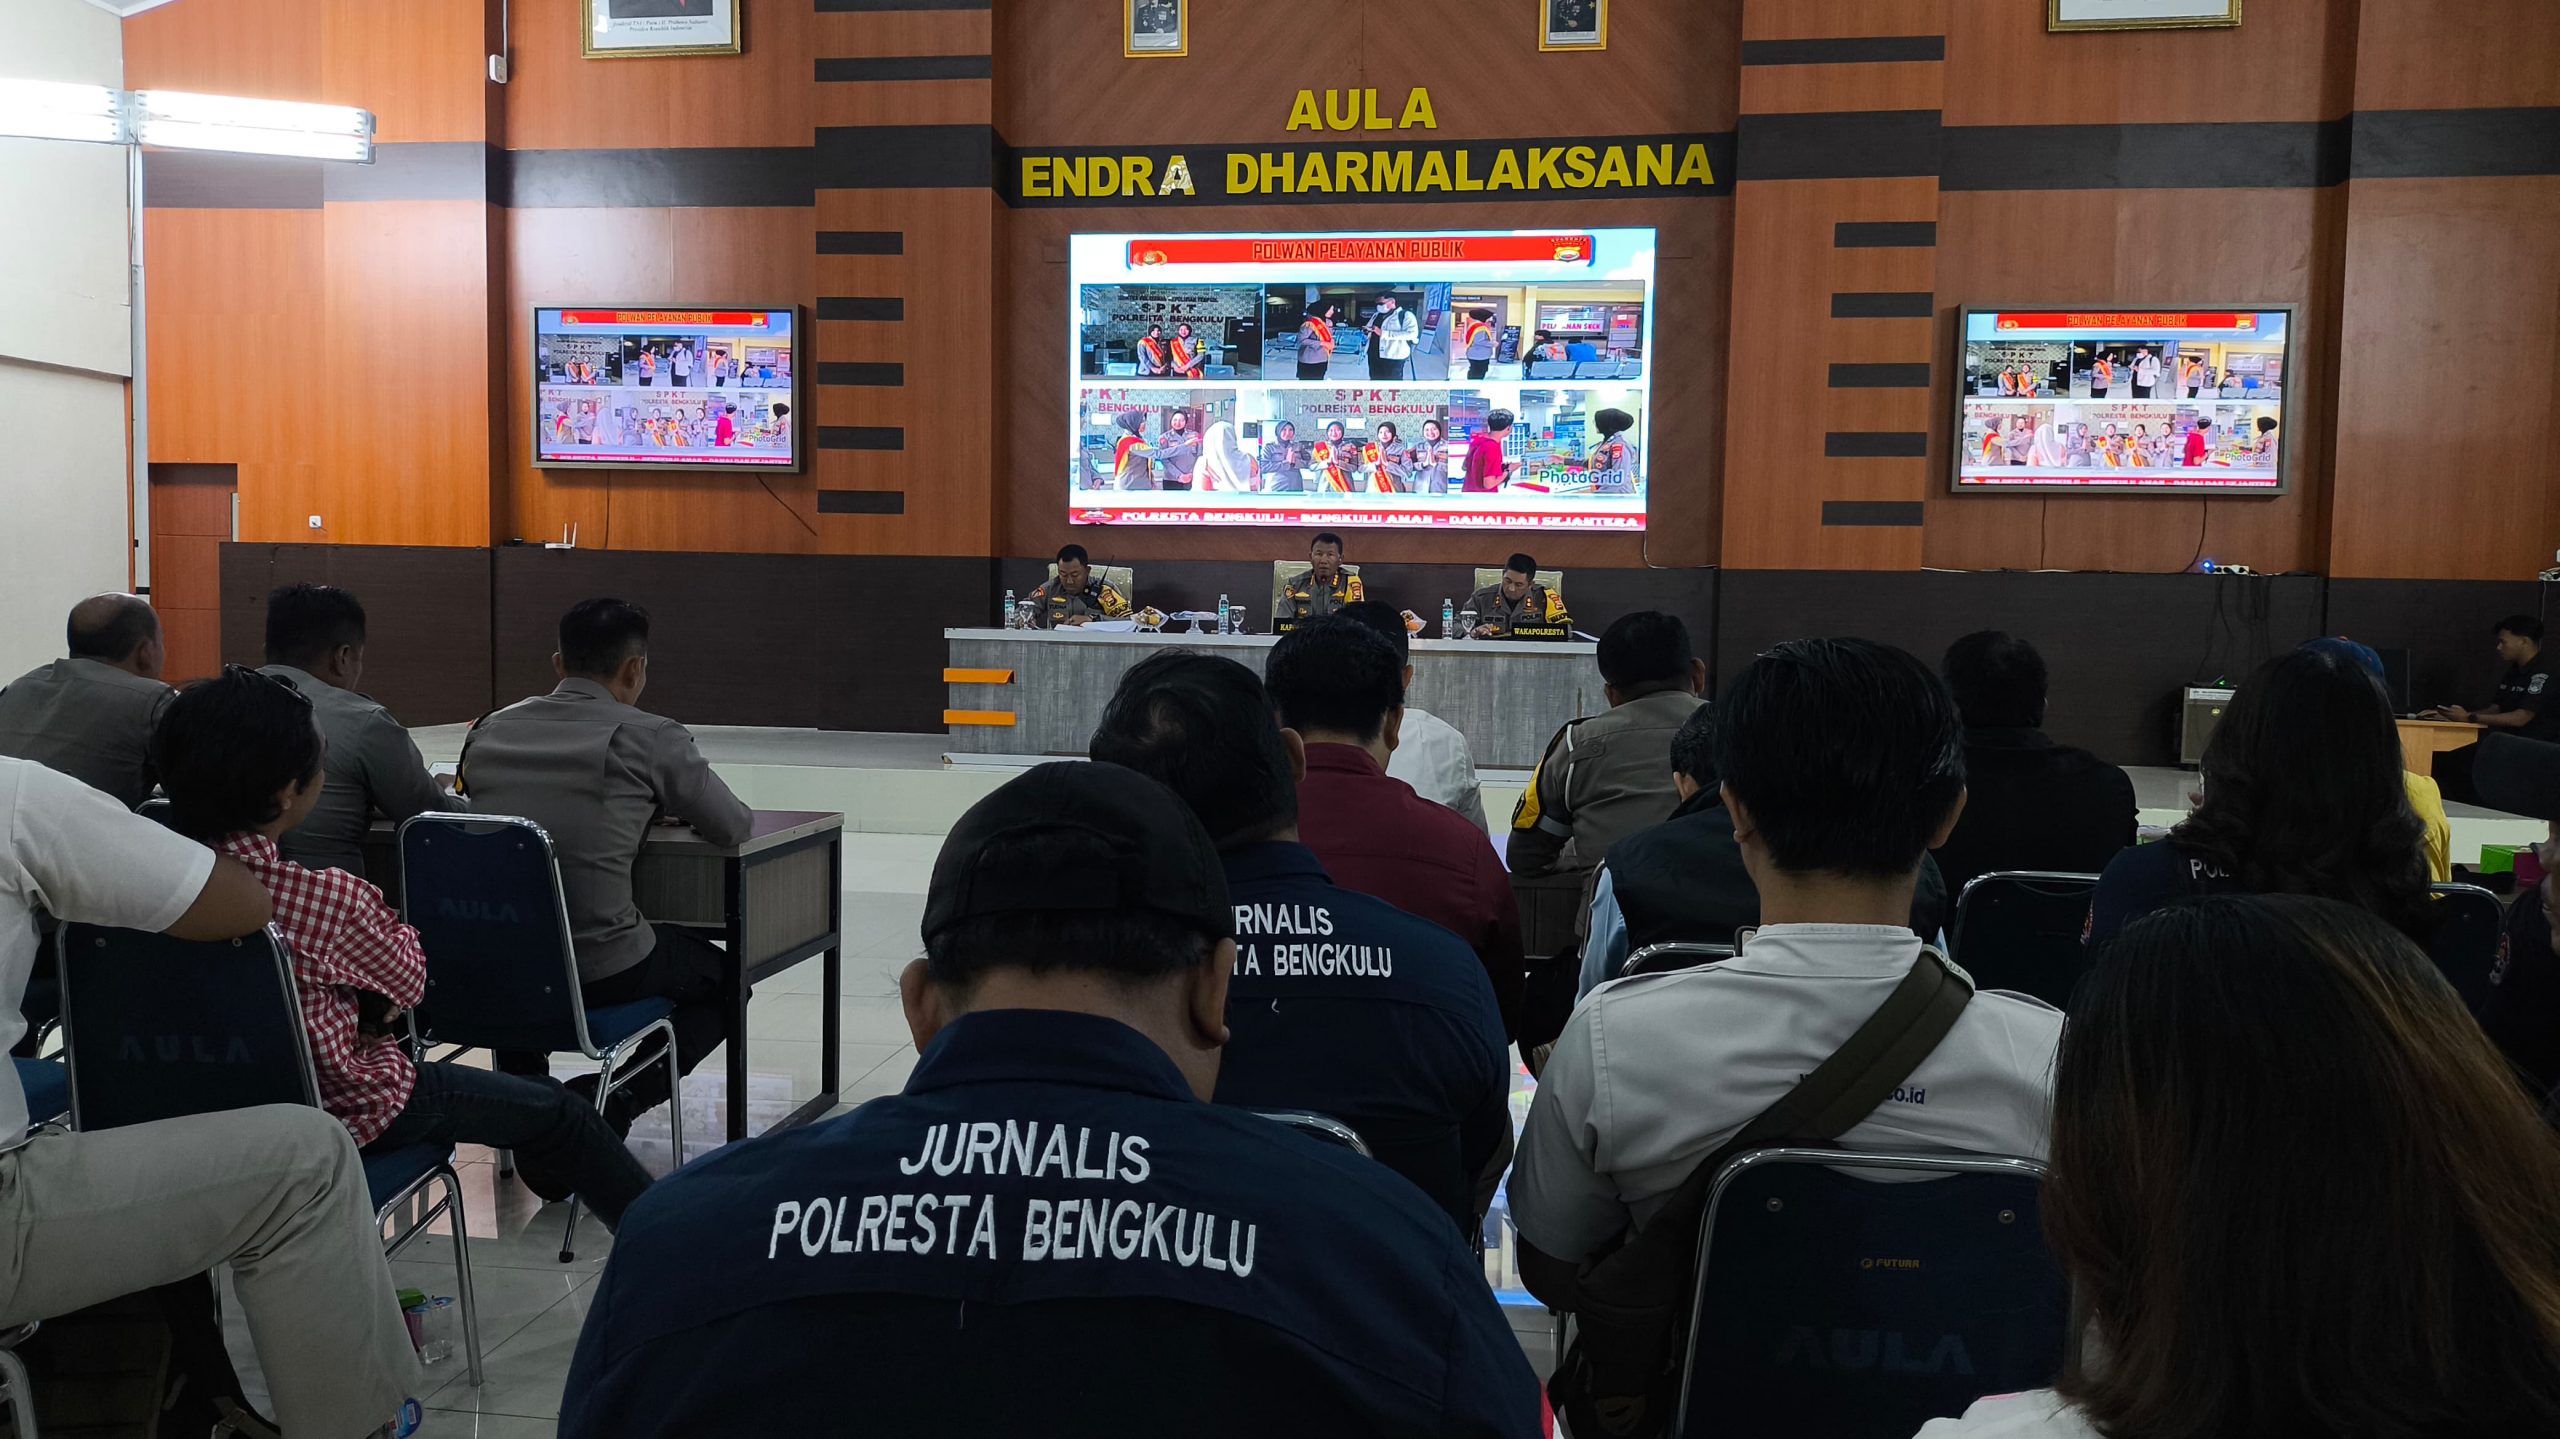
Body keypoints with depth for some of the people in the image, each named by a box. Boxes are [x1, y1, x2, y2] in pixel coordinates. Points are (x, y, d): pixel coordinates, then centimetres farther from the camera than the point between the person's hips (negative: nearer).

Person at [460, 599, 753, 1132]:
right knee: (724, 978, 23)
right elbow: (734, 827, -1)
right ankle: (620, 1098, 4)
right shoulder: (651, 738, -9)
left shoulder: (488, 730, 6)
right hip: (601, 971, -5)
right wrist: (657, 809, 21)